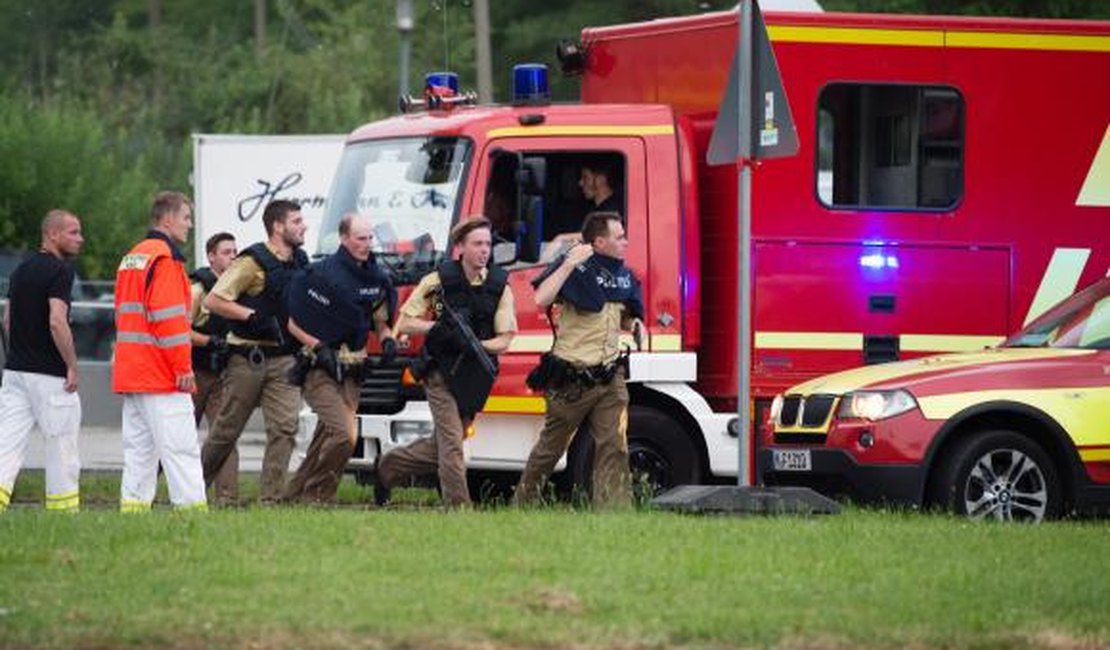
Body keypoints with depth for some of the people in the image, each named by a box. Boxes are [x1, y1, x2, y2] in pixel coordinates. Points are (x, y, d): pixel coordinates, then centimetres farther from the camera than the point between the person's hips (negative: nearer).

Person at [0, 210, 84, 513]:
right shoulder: (59, 270, -12)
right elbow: (57, 322, -21)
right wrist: (72, 366, -14)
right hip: (50, 374, -7)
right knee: (62, 443, 4)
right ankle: (63, 510, 10)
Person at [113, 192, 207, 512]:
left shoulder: (131, 258, 19)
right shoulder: (165, 257, -11)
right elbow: (168, 316, -17)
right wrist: (183, 366, -15)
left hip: (130, 373, 9)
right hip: (163, 377, -9)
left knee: (139, 449, 9)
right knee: (180, 449, -9)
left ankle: (132, 504, 6)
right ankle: (192, 508, -13)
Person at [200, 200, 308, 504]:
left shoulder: (300, 262, 11)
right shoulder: (252, 262, -11)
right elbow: (213, 301, -14)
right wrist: (252, 316, -19)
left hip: (283, 359, 5)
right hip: (247, 360, -5)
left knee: (285, 428, -9)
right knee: (227, 430, 6)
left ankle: (272, 497, -8)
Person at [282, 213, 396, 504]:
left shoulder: (377, 278, 9)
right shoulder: (322, 274, -12)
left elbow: (380, 320, 20)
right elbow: (294, 322, -9)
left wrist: (387, 339, -1)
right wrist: (320, 349, -19)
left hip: (351, 371, 7)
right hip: (319, 369, -7)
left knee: (327, 438, 9)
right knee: (344, 434, -20)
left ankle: (294, 493, 20)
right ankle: (316, 495, -8)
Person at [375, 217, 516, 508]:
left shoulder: (499, 285, 2)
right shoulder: (438, 280, -4)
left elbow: (504, 340, 0)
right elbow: (405, 324, -1)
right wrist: (436, 326, -18)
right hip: (441, 374, -4)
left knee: (442, 446, 11)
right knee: (451, 444, -14)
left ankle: (388, 467, 33)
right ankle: (458, 508, -12)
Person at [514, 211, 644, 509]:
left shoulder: (623, 275, 9)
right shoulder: (575, 267, -12)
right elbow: (541, 300, -28)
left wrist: (634, 324, 3)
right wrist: (569, 264, -29)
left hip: (610, 378, 5)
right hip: (572, 380, -5)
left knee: (614, 448, -7)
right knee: (550, 447, 10)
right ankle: (522, 503, 29)